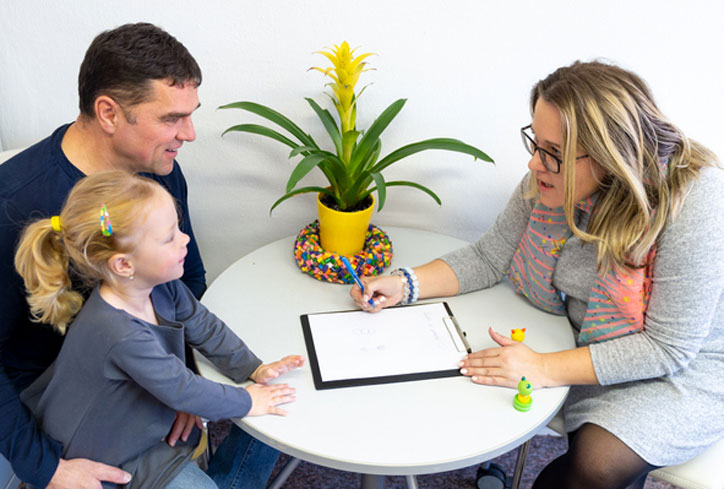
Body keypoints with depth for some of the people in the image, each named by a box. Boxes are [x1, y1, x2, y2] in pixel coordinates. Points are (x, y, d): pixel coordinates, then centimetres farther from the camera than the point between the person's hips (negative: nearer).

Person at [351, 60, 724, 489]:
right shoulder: (552, 179, -13)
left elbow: (669, 347, -28)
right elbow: (490, 257, -2)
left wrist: (543, 369, -32)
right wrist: (405, 285, -16)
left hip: (686, 364, -5)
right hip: (591, 345, 6)